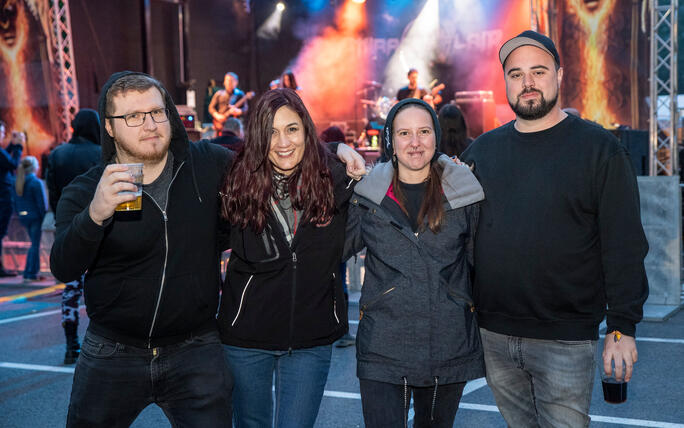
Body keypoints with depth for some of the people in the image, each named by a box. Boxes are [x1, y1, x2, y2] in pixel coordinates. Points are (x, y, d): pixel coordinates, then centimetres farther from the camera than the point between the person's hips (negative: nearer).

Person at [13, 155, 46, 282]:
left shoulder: (17, 182, 6)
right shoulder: (36, 182, -15)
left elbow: (16, 201, 12)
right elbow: (41, 203, -15)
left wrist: (19, 215, 20)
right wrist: (44, 218, -8)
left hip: (23, 216, 7)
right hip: (35, 216, -7)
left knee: (34, 244, 18)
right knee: (35, 245, 0)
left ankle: (34, 271, 18)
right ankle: (30, 274, 0)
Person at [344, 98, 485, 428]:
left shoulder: (463, 193, 2)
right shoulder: (368, 195, 1)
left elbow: (479, 261, 13)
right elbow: (337, 248, 11)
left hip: (449, 348, 1)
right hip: (383, 350, -1)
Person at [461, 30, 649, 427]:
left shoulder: (600, 149, -3)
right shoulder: (482, 150, 9)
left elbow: (624, 247, -6)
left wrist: (622, 328, -10)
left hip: (565, 341, -4)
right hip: (493, 336, 4)